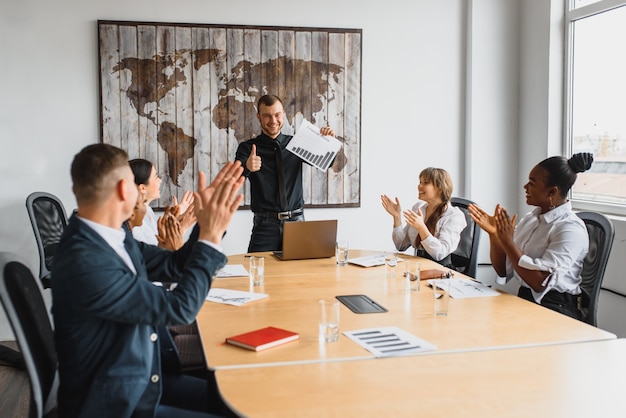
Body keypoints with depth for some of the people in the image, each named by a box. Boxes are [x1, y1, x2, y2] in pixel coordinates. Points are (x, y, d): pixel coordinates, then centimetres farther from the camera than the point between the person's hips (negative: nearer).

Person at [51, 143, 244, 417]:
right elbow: (179, 308, -23)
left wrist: (207, 223, -5)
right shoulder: (85, 264, -30)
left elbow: (174, 265, 7)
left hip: (140, 382, 8)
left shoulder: (111, 237, -3)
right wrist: (211, 236, -17)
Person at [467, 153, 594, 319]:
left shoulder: (571, 229, -13)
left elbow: (540, 283, -21)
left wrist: (507, 242, -19)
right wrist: (494, 234, -6)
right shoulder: (531, 218, 8)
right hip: (524, 300, 7)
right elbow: (502, 270, 9)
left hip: (555, 310, -7)